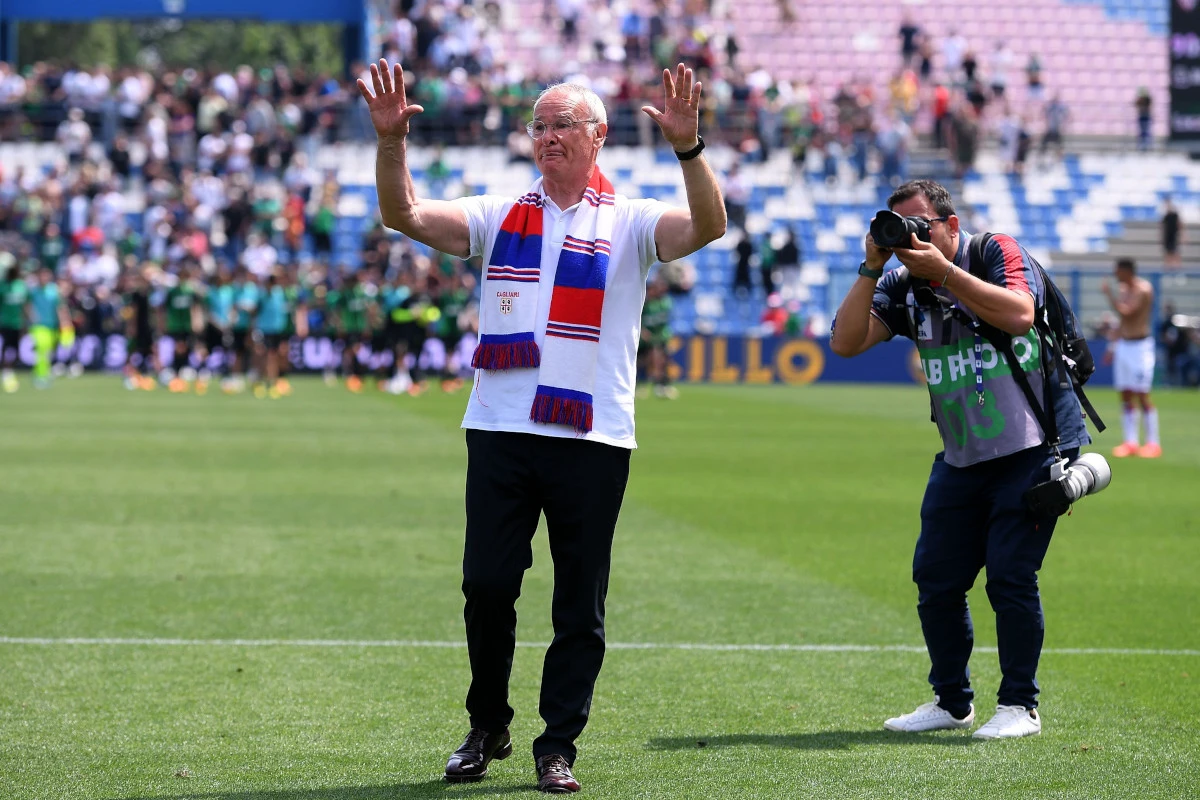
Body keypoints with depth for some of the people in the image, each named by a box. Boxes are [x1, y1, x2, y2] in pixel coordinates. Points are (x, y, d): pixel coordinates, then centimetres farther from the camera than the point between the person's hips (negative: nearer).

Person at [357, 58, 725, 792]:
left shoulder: (629, 223, 4)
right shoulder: (499, 217, 12)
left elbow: (708, 227, -13)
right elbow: (405, 215, 2)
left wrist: (688, 147, -29)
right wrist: (392, 141, -14)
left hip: (593, 440, -2)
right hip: (499, 431, 2)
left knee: (580, 605, 1)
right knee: (486, 586, 1)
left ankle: (558, 746, 11)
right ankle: (487, 729, 19)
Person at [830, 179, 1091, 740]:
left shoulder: (998, 253, -7)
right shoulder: (904, 287, 6)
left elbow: (1019, 315, -26)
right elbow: (846, 342, -4)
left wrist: (942, 271, -24)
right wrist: (872, 268, -12)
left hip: (1034, 450, -6)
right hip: (961, 459, 6)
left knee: (1010, 577, -10)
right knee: (936, 581, 5)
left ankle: (1020, 705, 2)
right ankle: (952, 701, 21)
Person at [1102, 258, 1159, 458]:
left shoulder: (1143, 289, -14)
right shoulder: (1123, 289, 12)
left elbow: (1126, 312, -24)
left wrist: (1109, 293, -15)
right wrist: (1113, 345, 20)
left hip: (1140, 346, -8)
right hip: (1122, 346, 8)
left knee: (1142, 396, -9)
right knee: (1125, 395, 6)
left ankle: (1153, 443, -4)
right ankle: (1130, 442, 9)